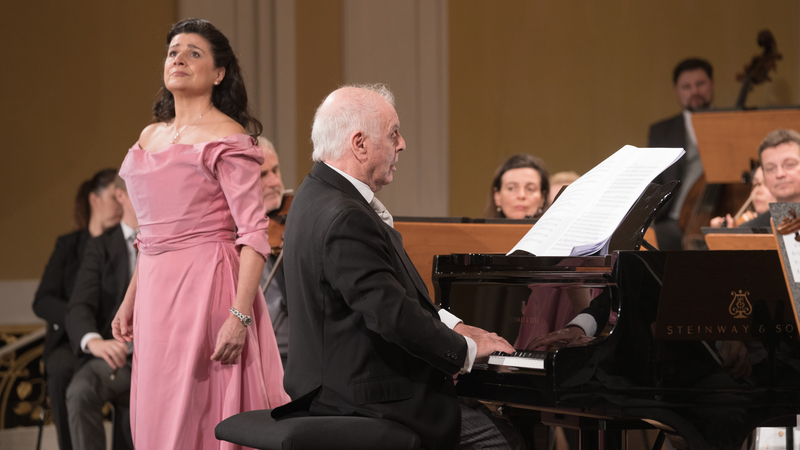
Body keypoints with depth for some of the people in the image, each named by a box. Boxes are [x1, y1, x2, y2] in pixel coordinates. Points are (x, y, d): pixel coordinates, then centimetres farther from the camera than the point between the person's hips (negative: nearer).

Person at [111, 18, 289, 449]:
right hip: (156, 292, 7)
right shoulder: (150, 136, 15)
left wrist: (240, 316, -22)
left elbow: (254, 235, -14)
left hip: (207, 288, -7)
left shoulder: (226, 138, -7)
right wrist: (130, 300, 19)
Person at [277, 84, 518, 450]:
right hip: (364, 399, -10)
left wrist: (450, 325, 9)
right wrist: (466, 349, -12)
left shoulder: (320, 195, 10)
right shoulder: (345, 220, -24)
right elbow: (393, 316, -26)